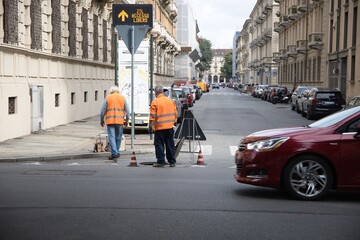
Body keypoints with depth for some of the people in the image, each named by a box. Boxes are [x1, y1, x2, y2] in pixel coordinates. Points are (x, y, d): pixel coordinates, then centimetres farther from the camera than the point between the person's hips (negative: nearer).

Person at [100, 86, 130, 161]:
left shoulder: (107, 98, 4)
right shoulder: (123, 98, 9)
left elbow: (103, 110, 2)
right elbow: (127, 111, 7)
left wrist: (102, 120, 14)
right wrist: (126, 120, 16)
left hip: (110, 121, -2)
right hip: (120, 121, 2)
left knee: (112, 137, -4)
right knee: (118, 138, 10)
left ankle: (115, 153, -18)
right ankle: (115, 154, 15)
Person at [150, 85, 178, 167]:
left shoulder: (155, 102, -8)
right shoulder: (171, 101, 8)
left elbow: (152, 116, -10)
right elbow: (175, 113, 12)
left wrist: (152, 125, -1)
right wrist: (174, 122, 22)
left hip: (159, 127, -5)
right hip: (170, 127, 5)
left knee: (159, 145, 2)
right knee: (170, 145, 11)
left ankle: (161, 161, 1)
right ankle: (172, 161, 15)